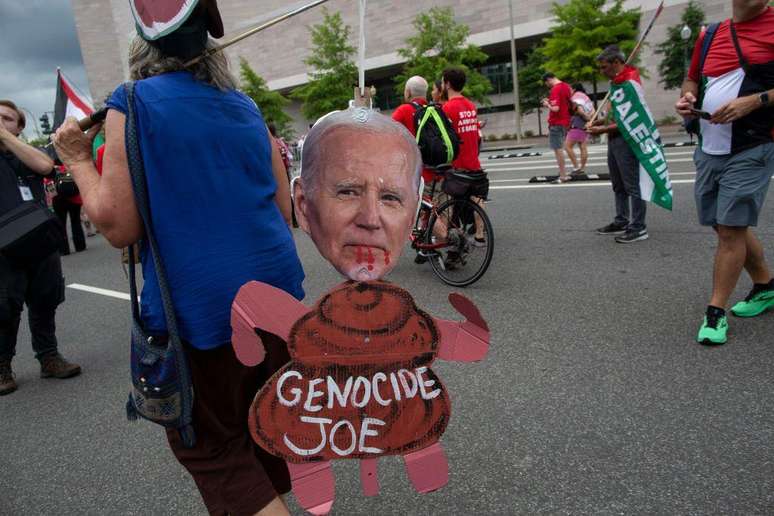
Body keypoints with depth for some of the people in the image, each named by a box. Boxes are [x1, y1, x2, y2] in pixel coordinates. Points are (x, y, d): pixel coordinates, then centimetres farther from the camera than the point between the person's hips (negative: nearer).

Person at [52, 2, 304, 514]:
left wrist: (78, 160, 4)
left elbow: (120, 227, -10)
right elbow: (284, 210, 10)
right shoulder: (247, 108, 9)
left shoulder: (132, 106, -6)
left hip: (199, 308, -5)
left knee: (214, 448, 13)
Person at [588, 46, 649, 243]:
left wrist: (604, 129, -18)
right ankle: (621, 222, 25)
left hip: (625, 139, -10)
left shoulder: (630, 81, -14)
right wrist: (601, 121, 11)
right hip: (614, 139, 10)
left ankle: (638, 228, 0)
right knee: (618, 185, 15)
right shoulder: (617, 81, 16)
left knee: (632, 185, -5)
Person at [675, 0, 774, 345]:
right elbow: (692, 79, 24)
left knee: (730, 228, -7)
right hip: (709, 150, 6)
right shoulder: (710, 35, 12)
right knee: (729, 226, 15)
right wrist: (687, 98, 3)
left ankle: (716, 313, 4)